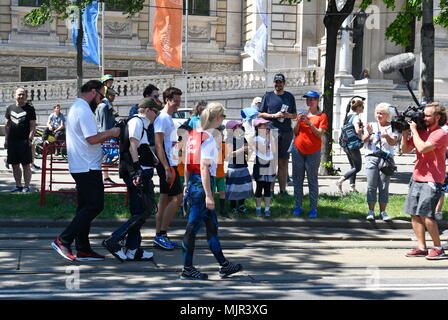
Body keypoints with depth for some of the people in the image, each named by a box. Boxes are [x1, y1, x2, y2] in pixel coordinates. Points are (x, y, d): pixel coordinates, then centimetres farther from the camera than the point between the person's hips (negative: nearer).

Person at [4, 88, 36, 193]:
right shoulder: (10, 108, 12)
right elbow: (7, 125, 16)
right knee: (15, 165, 9)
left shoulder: (30, 109, 0)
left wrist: (30, 139, -12)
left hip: (24, 142, -4)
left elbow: (33, 125, -3)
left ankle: (26, 186, 4)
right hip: (12, 141, 4)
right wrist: (6, 139, 10)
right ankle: (18, 185, 19)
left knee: (26, 165, -2)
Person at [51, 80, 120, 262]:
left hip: (79, 167, 11)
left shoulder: (75, 108, 19)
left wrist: (106, 135, 17)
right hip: (88, 167, -11)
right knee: (95, 206, -9)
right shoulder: (84, 111, -14)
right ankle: (64, 240, -10)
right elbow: (92, 139, -21)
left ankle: (83, 249, 13)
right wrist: (110, 133, -7)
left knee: (85, 207, 11)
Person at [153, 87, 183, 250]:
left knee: (165, 199, 9)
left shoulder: (169, 118, 17)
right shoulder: (162, 118, -13)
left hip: (170, 164, 10)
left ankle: (160, 236, 13)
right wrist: (167, 168, -23)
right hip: (167, 165, -10)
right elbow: (159, 145, -19)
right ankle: (161, 234, -7)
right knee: (177, 198, -10)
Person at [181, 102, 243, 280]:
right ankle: (187, 270, 7)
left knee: (212, 225, 15)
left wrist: (187, 184, 20)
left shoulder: (193, 135, 11)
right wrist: (208, 195, -19)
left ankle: (224, 265, 24)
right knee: (193, 227, -2)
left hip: (193, 183, 10)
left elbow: (187, 163, 14)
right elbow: (204, 168, -20)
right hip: (201, 185, -10)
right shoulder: (208, 138, -15)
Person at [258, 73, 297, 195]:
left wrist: (289, 115, -3)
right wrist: (274, 115, -8)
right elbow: (260, 114, 6)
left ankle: (283, 190, 6)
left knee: (283, 162, 3)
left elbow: (295, 114, 20)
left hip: (286, 132, 3)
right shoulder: (268, 96, 8)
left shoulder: (290, 96, 15)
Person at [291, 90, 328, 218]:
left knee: (312, 180, -4)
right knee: (297, 179, 4)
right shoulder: (302, 114, 13)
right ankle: (298, 207, 9)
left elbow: (320, 134, -8)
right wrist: (298, 121, -6)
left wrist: (309, 123, -17)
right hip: (298, 150, 4)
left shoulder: (322, 116, 1)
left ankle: (313, 209, -2)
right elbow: (295, 132, 11)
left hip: (313, 152, -4)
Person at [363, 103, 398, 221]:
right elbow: (363, 140, 5)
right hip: (372, 157, 1)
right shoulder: (372, 125, 12)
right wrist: (369, 133, -17)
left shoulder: (392, 127, 7)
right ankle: (371, 211, 2)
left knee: (384, 186, 1)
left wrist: (387, 136, -29)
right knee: (371, 186, -3)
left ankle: (383, 211, 8)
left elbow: (393, 142, -7)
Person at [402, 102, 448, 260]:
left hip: (432, 180, -7)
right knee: (414, 213, 4)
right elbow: (405, 150, 14)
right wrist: (405, 132, 1)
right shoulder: (421, 131, 12)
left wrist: (413, 130, -13)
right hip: (417, 178, 7)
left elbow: (422, 148, -23)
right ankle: (421, 248, 11)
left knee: (425, 214, -13)